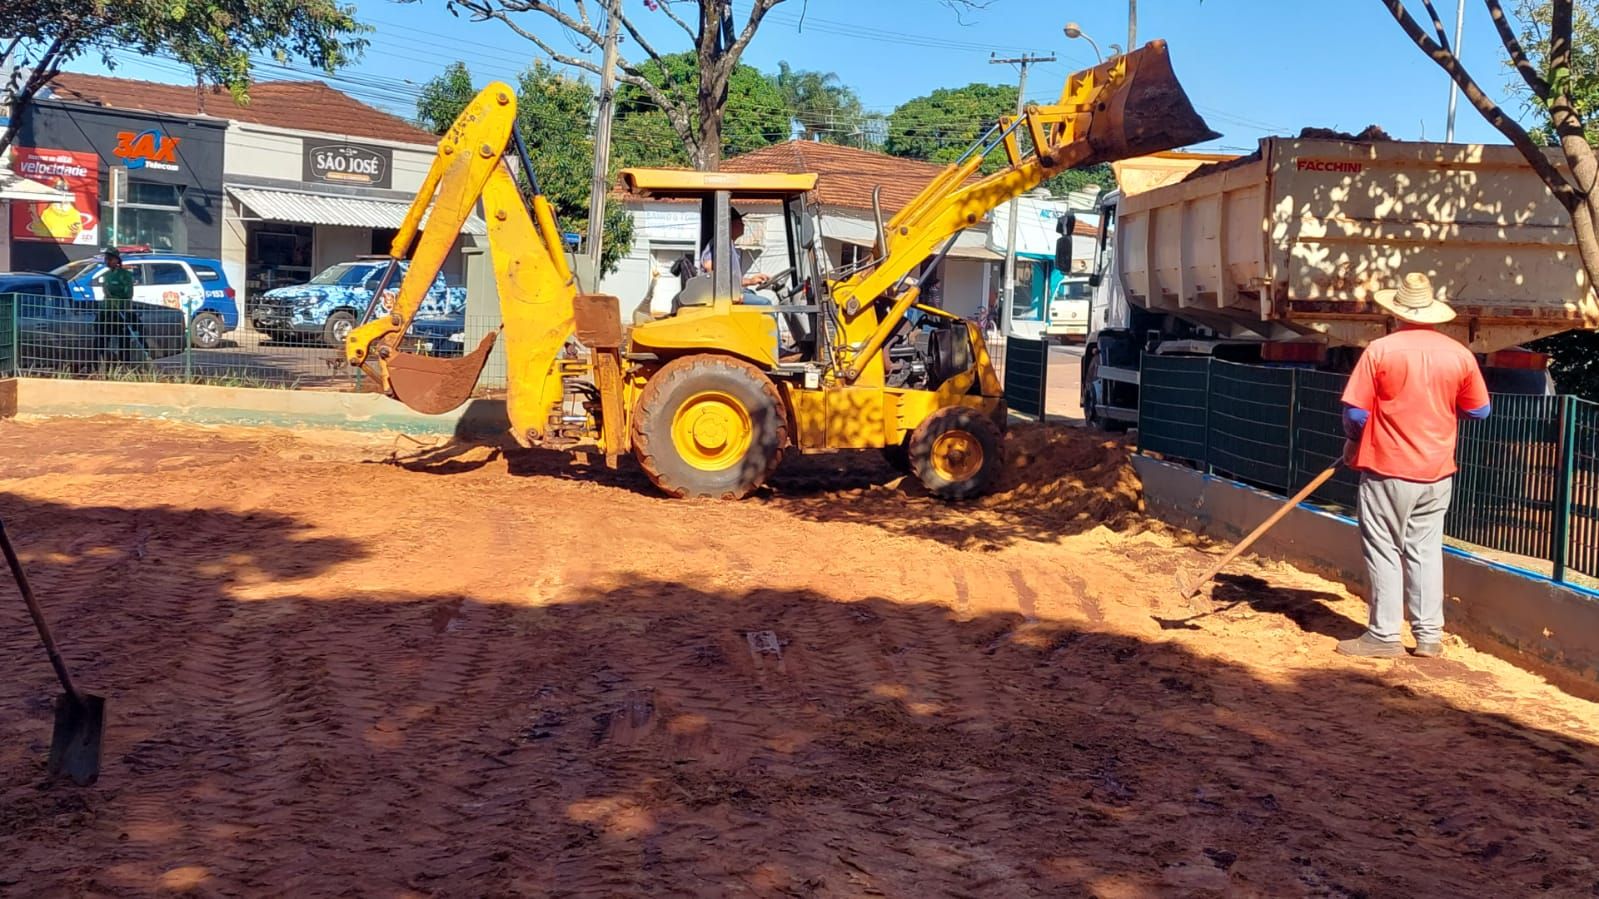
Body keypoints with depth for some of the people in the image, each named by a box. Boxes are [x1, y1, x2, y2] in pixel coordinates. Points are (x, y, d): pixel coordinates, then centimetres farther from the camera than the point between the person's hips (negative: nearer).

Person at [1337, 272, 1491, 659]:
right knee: (1426, 549, 13)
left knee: (1383, 550, 4)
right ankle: (1429, 634, 16)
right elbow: (1479, 410, 8)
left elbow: (1355, 412, -12)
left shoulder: (1380, 351, -12)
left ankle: (1384, 635, 7)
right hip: (1437, 470, 4)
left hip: (1387, 469, -4)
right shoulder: (1459, 355, -1)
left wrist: (1353, 444, 8)